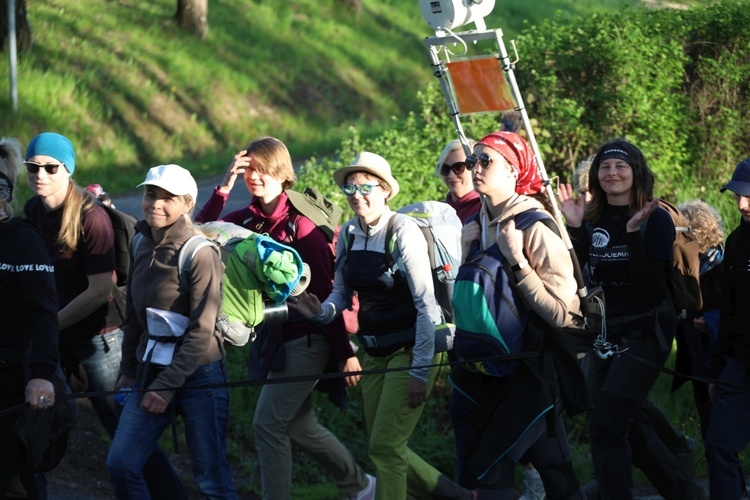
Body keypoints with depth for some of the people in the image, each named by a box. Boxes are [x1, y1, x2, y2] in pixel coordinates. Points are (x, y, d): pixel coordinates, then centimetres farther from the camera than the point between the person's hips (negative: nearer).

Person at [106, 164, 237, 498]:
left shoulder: (200, 253, -13)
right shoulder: (142, 246, 8)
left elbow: (202, 330, -16)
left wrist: (166, 386, -16)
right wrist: (128, 370, 12)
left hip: (197, 374, -7)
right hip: (150, 370, 7)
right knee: (120, 463, -2)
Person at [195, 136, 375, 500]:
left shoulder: (300, 224, -13)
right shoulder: (247, 220, 6)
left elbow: (324, 291, -14)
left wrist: (344, 351, -16)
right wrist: (223, 188, -14)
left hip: (307, 340, -8)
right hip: (278, 339, 8)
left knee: (268, 423, -11)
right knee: (299, 425, 16)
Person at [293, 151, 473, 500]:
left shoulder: (403, 231, -16)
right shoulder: (348, 233, 4)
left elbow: (426, 304, -18)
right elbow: (342, 292, 13)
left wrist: (420, 370, -20)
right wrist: (322, 311, -11)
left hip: (410, 350, -7)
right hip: (375, 352, 8)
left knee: (385, 448, -8)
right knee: (383, 448, 11)